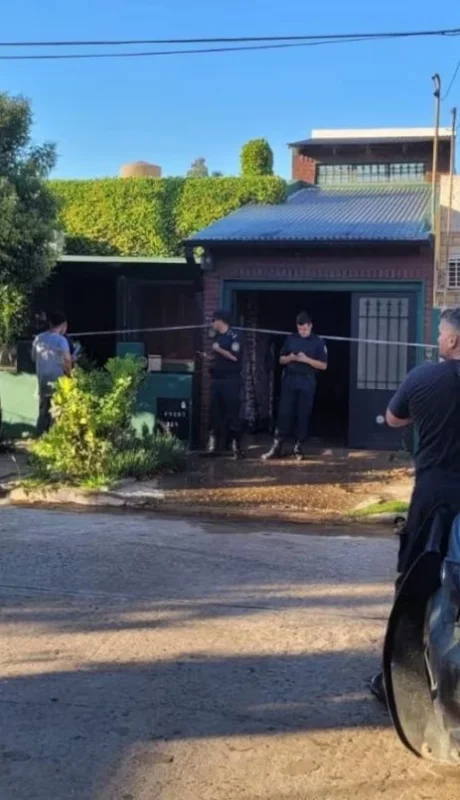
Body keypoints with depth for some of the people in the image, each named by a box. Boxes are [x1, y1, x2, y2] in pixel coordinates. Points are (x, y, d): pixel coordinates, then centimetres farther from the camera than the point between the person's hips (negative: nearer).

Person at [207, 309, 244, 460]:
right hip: (216, 380, 7)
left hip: (231, 381, -7)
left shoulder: (234, 336, -7)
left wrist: (218, 349, -13)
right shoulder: (218, 337, 16)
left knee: (232, 413, -5)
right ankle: (212, 446, 10)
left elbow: (235, 356, -19)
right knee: (216, 413, 7)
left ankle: (236, 446, -1)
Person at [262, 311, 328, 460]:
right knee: (284, 413, -2)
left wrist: (306, 359, -16)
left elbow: (323, 365, -3)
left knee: (303, 415, 2)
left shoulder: (318, 342, 0)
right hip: (289, 380, 2)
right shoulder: (291, 339, 8)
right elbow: (281, 359, 12)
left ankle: (298, 448, 11)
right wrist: (289, 358, -10)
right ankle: (276, 447, 0)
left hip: (307, 382, -2)